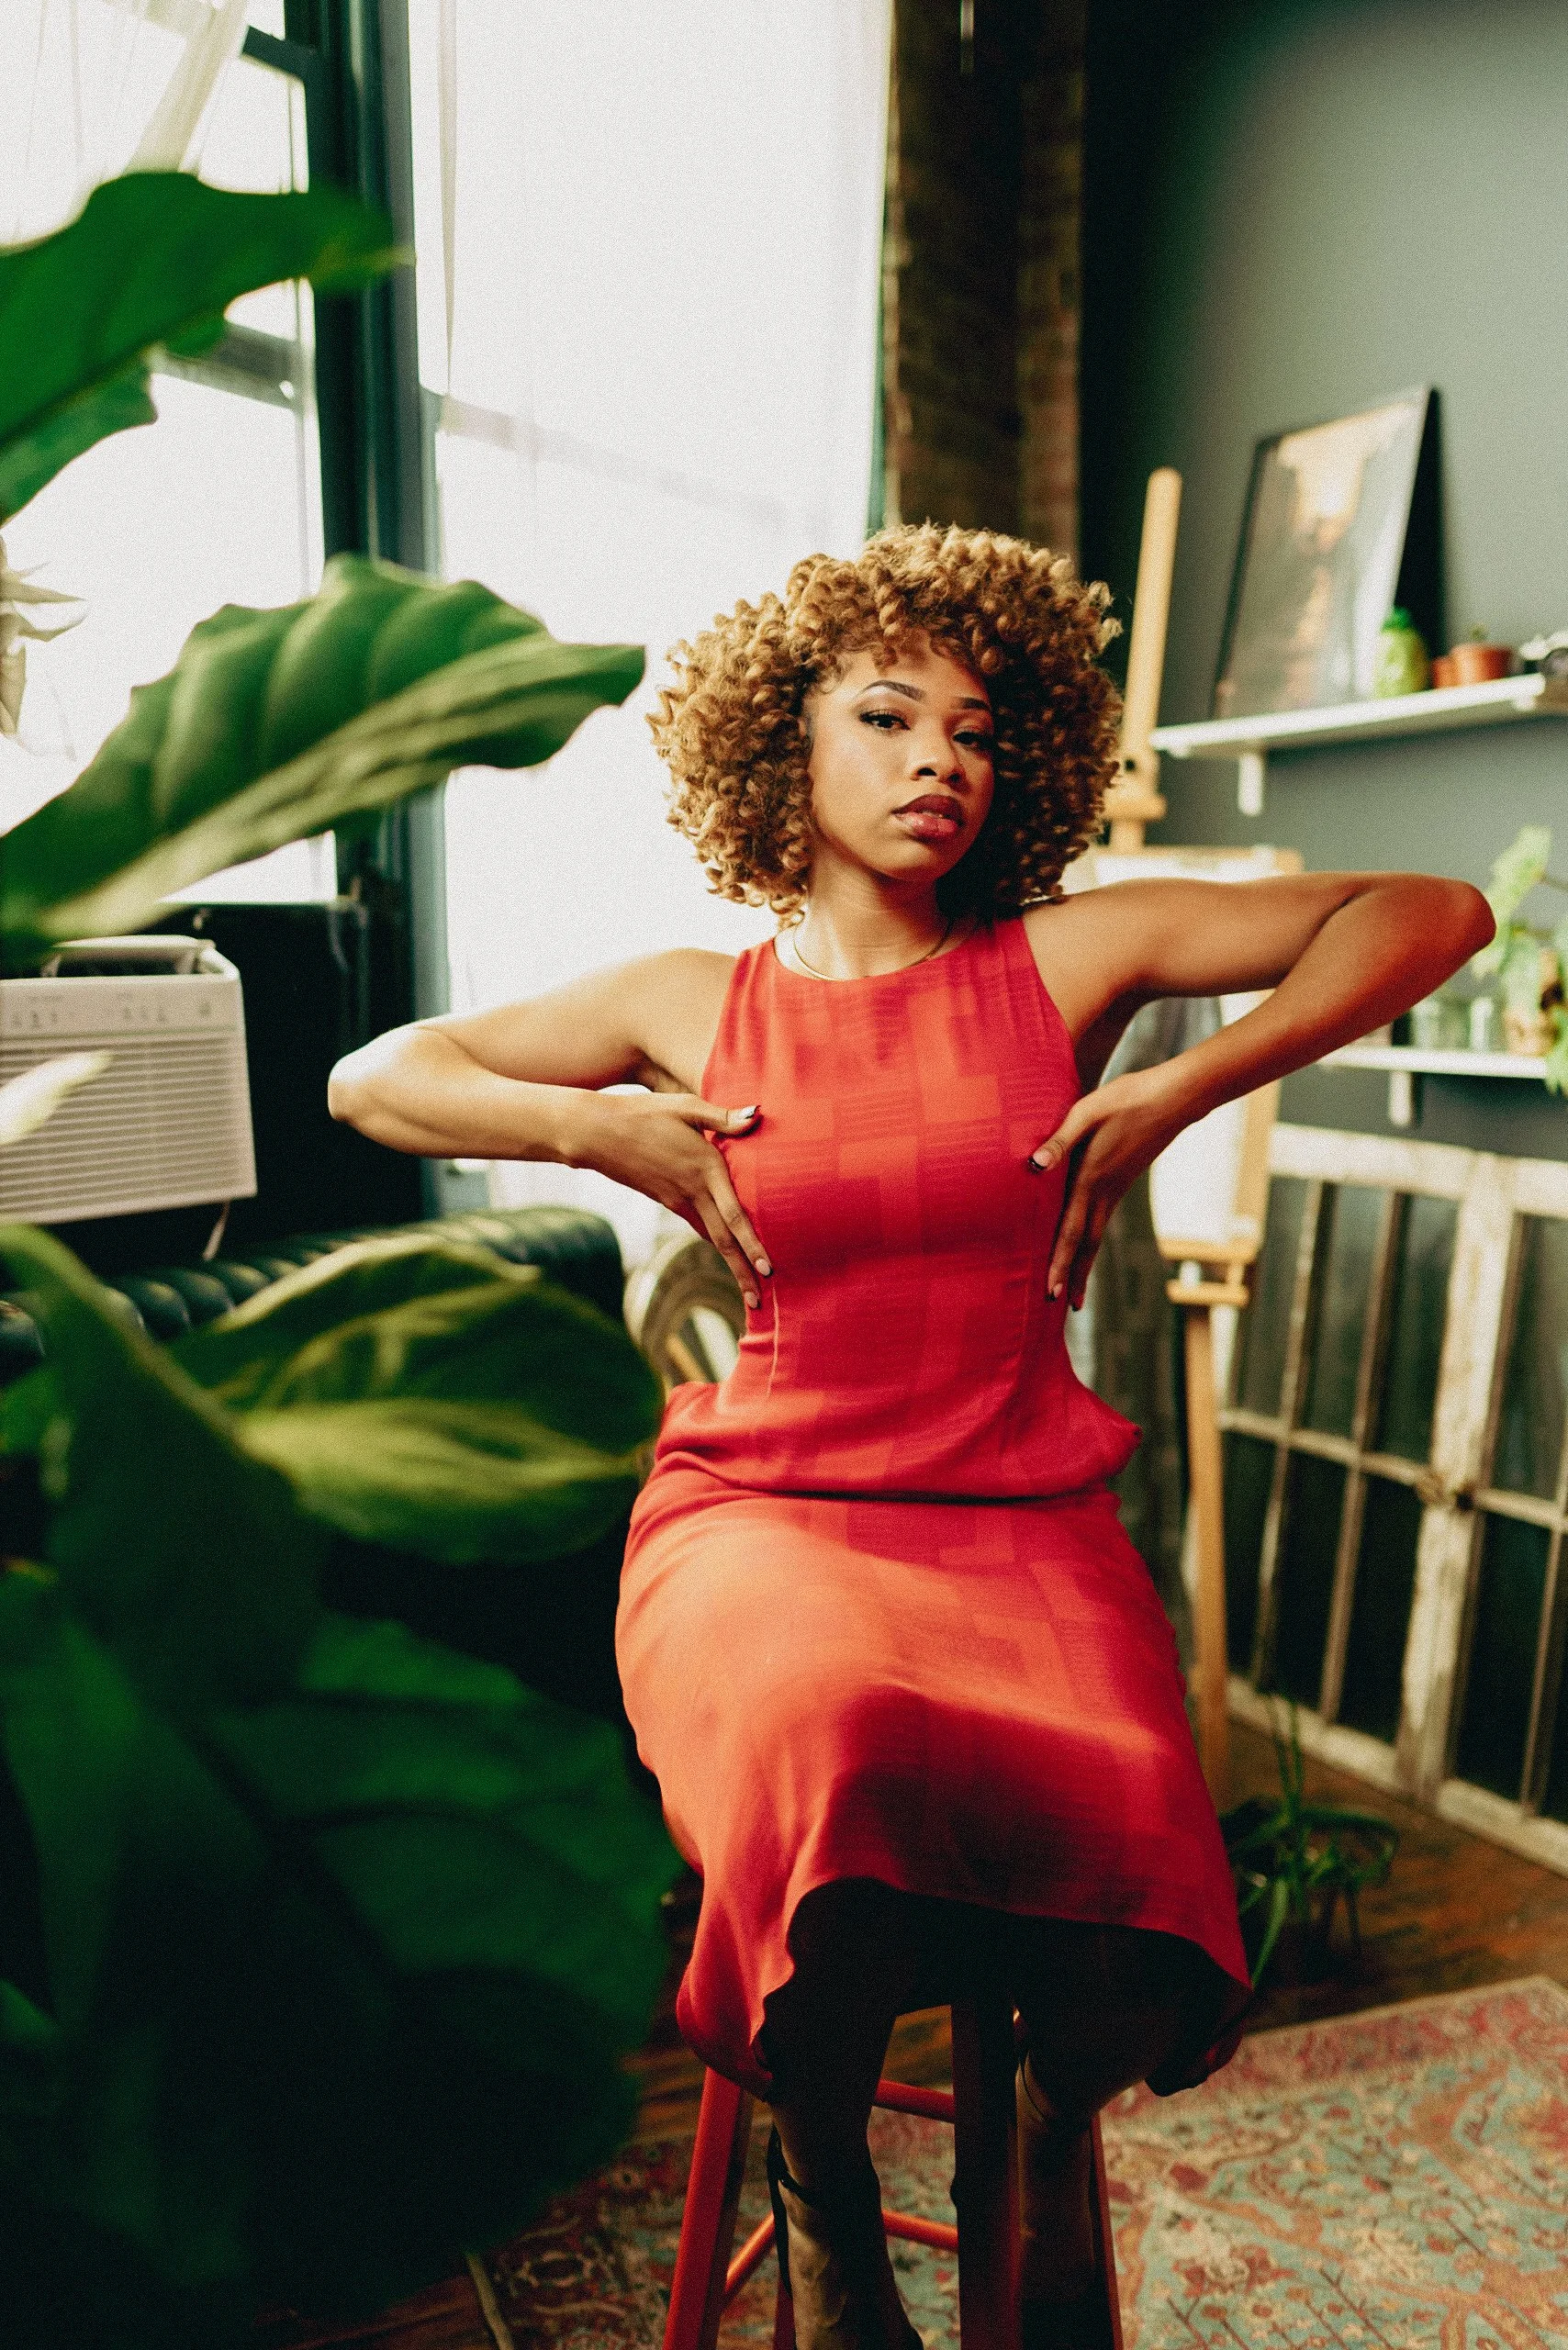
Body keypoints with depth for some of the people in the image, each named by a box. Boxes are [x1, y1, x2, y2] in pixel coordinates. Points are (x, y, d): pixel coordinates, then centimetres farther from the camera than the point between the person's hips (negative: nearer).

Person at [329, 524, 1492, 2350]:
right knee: (828, 1733, -35)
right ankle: (821, 2182, 2)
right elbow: (372, 1078, 16)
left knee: (1120, 1817, -30)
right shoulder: (693, 1005, 8)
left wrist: (1179, 1093, -4)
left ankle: (1056, 2116, 12)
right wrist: (603, 1131, 1)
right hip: (760, 1508, 0)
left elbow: (1435, 914, 6)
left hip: (1023, 1513, 1)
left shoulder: (1066, 955, 6)